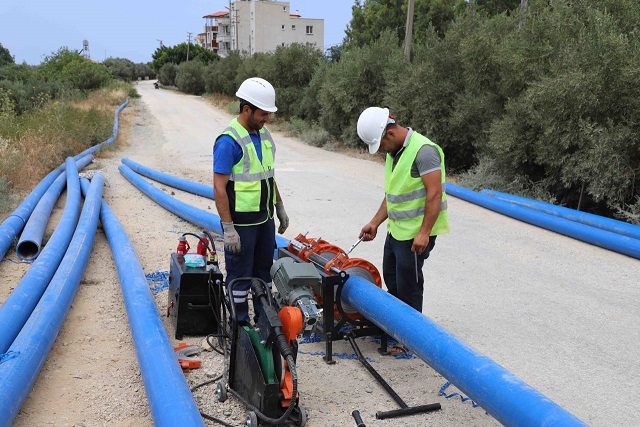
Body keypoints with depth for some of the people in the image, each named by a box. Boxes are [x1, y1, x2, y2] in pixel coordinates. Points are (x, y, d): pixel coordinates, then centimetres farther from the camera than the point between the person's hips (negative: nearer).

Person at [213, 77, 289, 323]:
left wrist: (279, 207, 17)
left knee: (264, 270, 19)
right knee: (240, 277, 4)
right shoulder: (228, 141, -19)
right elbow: (219, 188, -21)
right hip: (241, 223, -8)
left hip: (265, 218, 8)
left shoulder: (263, 133, 6)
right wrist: (228, 229, -22)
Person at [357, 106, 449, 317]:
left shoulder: (423, 150, -21)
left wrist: (424, 233, -27)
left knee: (408, 285, -1)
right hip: (396, 229, 10)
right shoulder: (394, 151, 10)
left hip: (416, 234, -10)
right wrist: (375, 223, 14)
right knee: (391, 277, 21)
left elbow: (435, 194, -25)